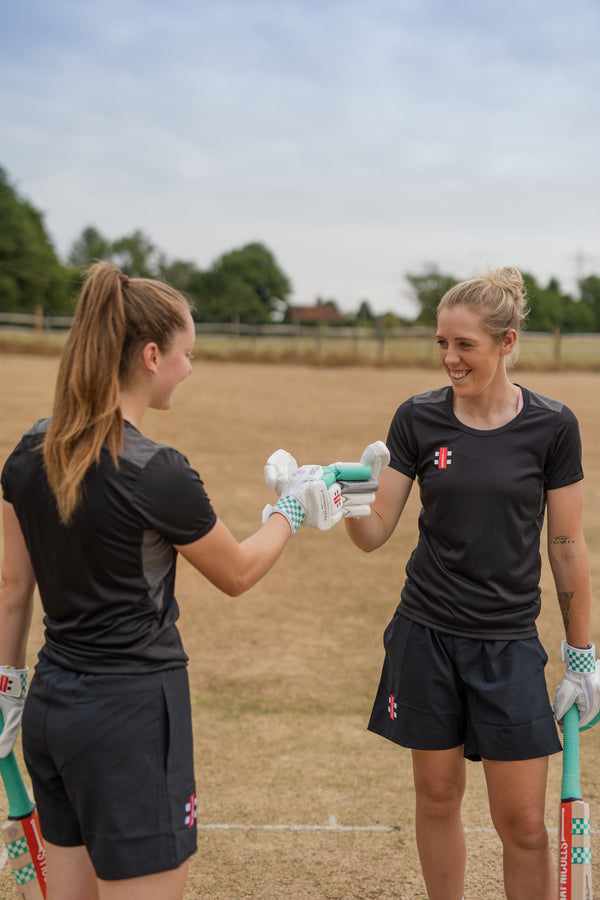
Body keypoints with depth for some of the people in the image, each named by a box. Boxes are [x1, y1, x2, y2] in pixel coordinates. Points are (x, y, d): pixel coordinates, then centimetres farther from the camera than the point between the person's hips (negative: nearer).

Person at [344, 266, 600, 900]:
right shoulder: (417, 419, -2)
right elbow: (375, 533, -1)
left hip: (508, 643, -2)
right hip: (425, 633, 2)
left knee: (523, 824, 0)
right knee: (437, 796, 12)